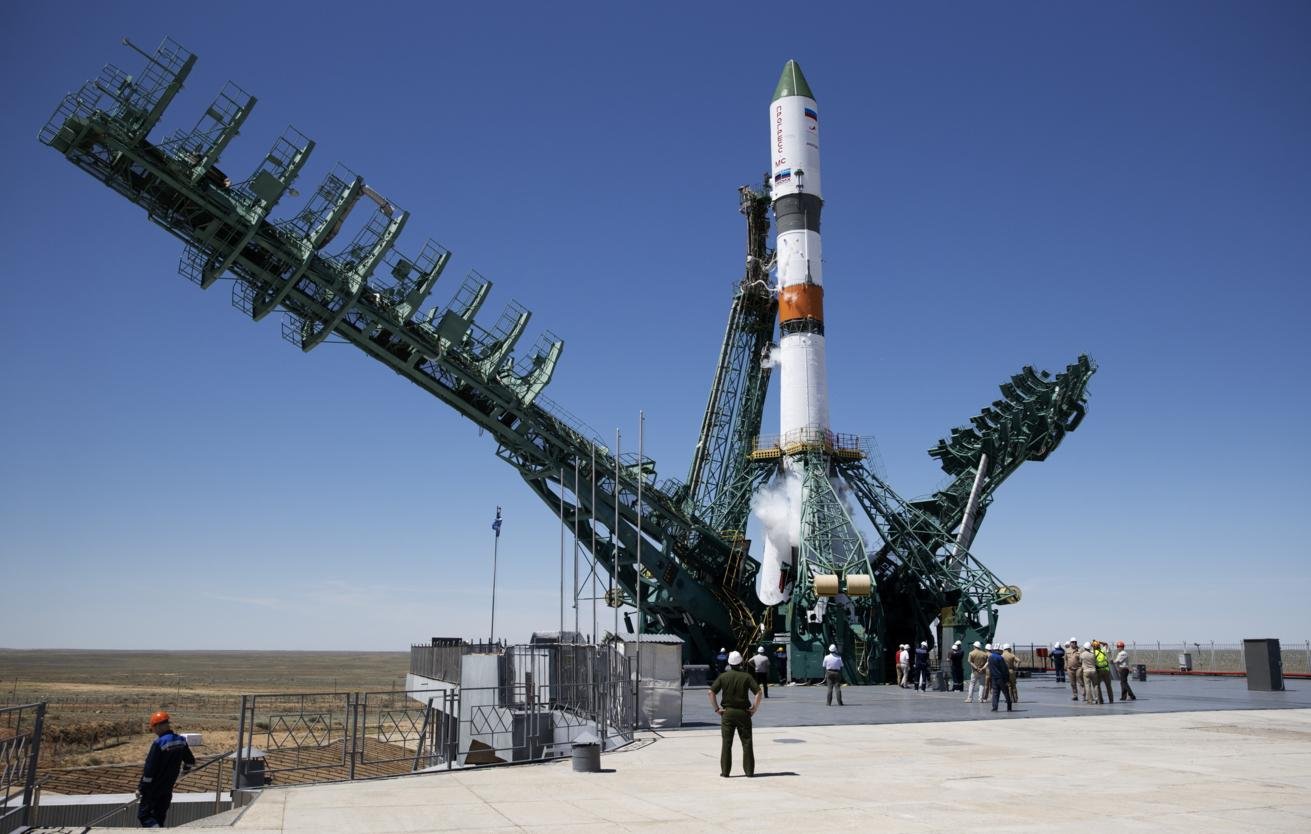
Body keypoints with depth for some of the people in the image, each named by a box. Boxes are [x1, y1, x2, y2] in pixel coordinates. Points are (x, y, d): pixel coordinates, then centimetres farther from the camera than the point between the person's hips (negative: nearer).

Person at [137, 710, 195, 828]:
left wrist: (140, 788, -11)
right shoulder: (181, 741, 1)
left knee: (143, 815, 1)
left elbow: (149, 769, -20)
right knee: (159, 817, 16)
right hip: (168, 788, 7)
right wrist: (184, 769, 35)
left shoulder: (158, 743, -20)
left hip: (154, 788, -7)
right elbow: (190, 761, 13)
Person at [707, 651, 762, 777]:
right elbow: (758, 692, -12)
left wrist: (716, 709, -2)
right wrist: (754, 708, -3)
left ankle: (725, 771, 4)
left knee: (726, 743, 5)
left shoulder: (723, 677, 0)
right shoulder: (746, 677, -2)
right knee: (746, 742, 7)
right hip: (743, 712, 0)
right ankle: (749, 770, 8)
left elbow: (710, 693, -7)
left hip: (727, 712, 1)